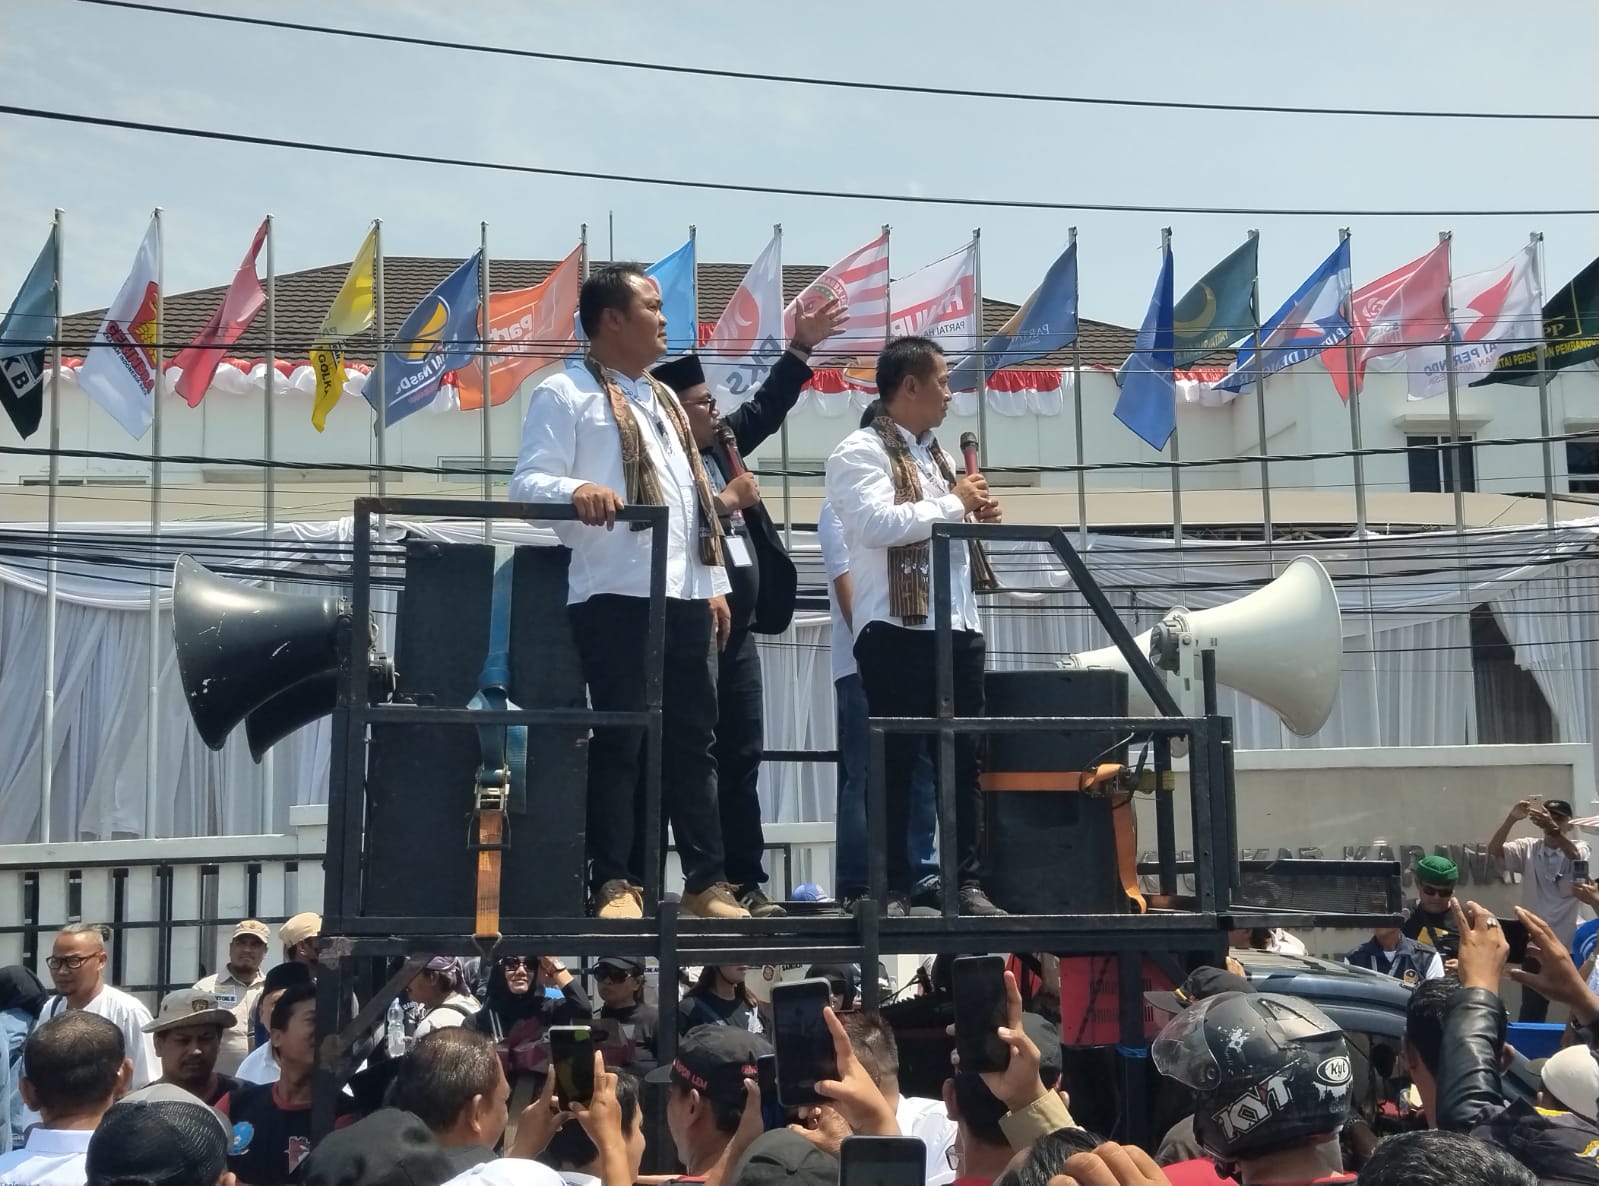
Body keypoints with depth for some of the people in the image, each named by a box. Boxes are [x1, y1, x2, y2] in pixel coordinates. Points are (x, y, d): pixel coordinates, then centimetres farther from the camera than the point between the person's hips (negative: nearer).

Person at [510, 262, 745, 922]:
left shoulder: (666, 401, 24)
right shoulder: (564, 396, 0)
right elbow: (528, 482, -10)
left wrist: (714, 584, 17)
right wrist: (577, 489, -31)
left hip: (684, 596, 7)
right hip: (614, 597, -7)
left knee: (691, 742, 8)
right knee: (620, 743, -4)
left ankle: (706, 881, 14)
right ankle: (617, 884, 3)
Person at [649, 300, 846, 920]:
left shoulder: (719, 446, 16)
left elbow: (766, 408, 26)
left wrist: (801, 348, 22)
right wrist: (726, 501, -13)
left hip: (738, 624, 9)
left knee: (742, 755, 9)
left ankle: (745, 880, 15)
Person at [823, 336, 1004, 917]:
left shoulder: (936, 454, 21)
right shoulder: (861, 452, -5)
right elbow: (879, 523, -21)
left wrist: (977, 519, 9)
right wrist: (954, 503, -10)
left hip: (957, 626, 8)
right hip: (897, 630, -8)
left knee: (964, 759, 7)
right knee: (895, 762, -2)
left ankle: (967, 883, 14)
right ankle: (893, 889, 4)